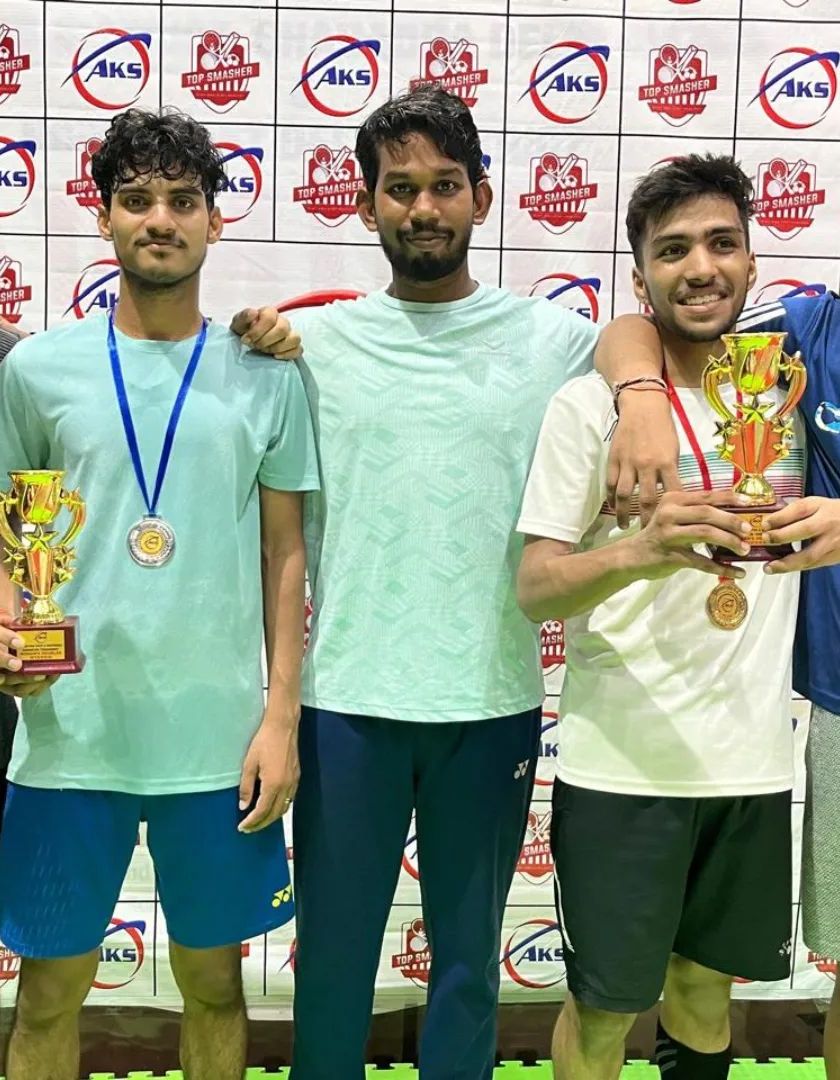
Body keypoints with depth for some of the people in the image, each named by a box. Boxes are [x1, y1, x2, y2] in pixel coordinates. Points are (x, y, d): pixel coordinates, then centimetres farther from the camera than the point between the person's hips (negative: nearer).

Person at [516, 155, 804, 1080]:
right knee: (606, 1004, 9)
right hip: (621, 762, -4)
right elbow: (534, 589, -13)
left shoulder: (789, 387, 5)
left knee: (707, 981, 20)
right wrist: (640, 550, -31)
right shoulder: (589, 404, -8)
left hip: (753, 760, 4)